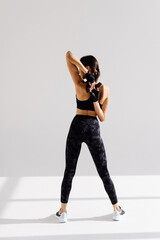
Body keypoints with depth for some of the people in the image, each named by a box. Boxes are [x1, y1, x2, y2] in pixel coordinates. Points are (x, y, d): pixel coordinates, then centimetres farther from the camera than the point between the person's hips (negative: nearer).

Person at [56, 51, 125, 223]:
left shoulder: (80, 86, -11)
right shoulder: (105, 90, -1)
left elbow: (68, 55, -9)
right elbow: (102, 118, 0)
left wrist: (84, 71, -18)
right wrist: (95, 100, -11)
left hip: (77, 127, -2)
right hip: (94, 129, 3)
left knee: (69, 172, 11)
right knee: (104, 172, 13)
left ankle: (63, 212, 17)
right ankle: (117, 210, 21)